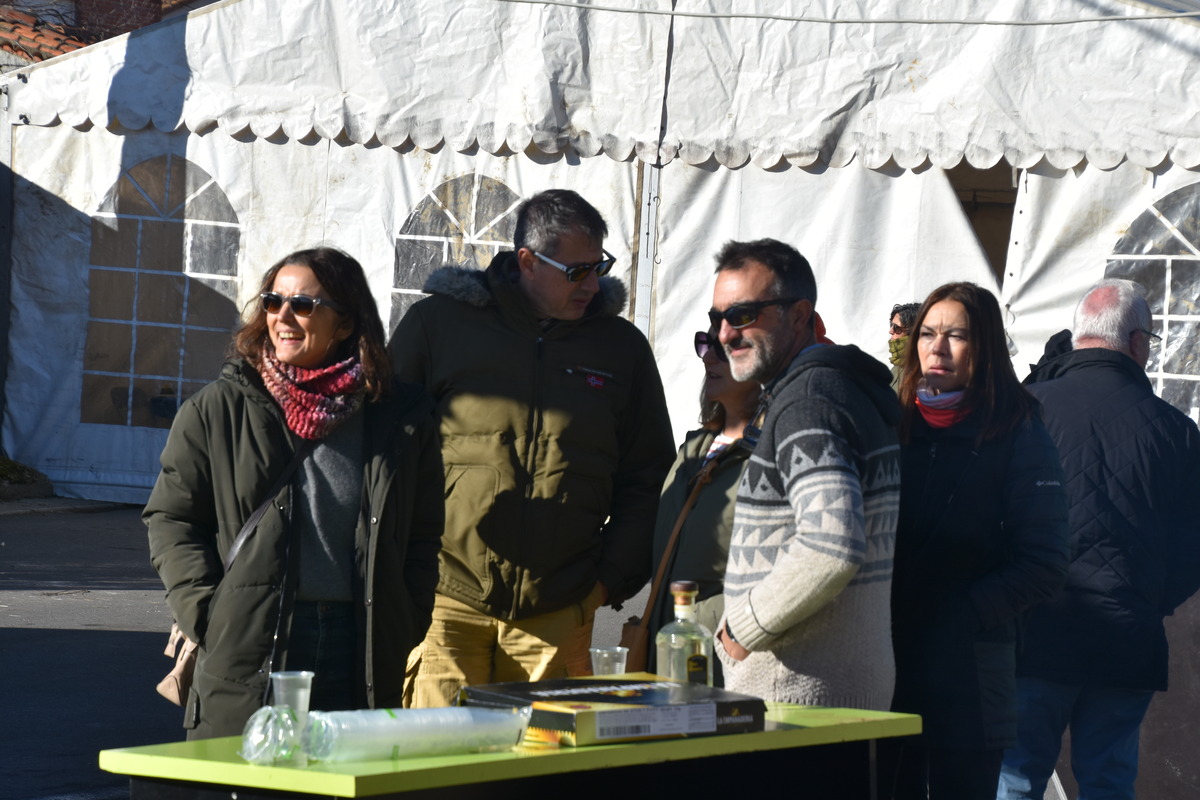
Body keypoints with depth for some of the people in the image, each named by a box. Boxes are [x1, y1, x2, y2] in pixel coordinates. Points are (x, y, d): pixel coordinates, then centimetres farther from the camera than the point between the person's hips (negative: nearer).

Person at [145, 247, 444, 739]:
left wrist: (404, 625, 5)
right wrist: (206, 612, -4)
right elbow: (171, 518, 8)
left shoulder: (402, 417, 8)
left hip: (360, 651, 1)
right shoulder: (217, 409, 5)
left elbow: (424, 535, 16)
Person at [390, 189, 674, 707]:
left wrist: (612, 580, 5)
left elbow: (646, 478, 17)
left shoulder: (622, 347, 12)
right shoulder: (438, 323, 3)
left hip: (557, 614, 2)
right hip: (445, 601, -2)